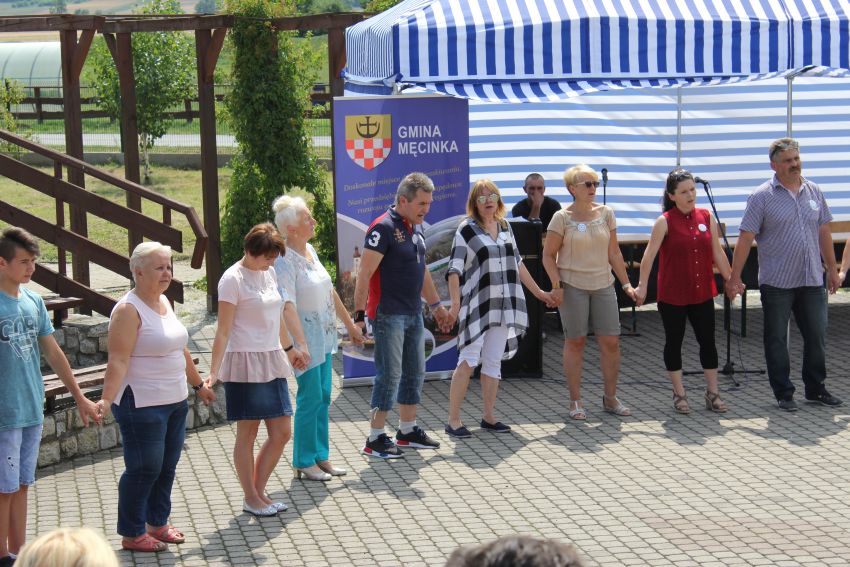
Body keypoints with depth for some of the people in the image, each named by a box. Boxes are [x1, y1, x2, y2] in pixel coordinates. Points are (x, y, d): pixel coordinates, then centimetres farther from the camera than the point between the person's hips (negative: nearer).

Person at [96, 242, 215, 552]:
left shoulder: (164, 302, 12)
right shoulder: (128, 310, -15)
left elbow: (180, 350, 23)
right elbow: (118, 361, -23)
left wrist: (198, 384, 30)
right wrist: (106, 400, -33)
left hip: (175, 401, 9)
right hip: (142, 406, -9)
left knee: (167, 466, 14)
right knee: (144, 469, -4)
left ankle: (157, 522, 29)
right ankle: (132, 534, 9)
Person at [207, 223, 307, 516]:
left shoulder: (268, 273, 10)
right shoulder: (233, 279, -12)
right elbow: (223, 331, -16)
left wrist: (289, 349, 34)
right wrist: (213, 372, -21)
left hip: (272, 363, 8)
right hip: (245, 364, -8)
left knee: (281, 432, 7)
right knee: (247, 432, 2)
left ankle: (258, 491, 19)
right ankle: (251, 498, 12)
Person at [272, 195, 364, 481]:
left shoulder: (309, 249, 8)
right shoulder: (284, 260, -19)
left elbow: (329, 291, 18)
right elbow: (287, 304, -28)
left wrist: (350, 324, 22)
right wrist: (300, 344, -37)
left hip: (325, 335, 8)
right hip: (306, 337, -8)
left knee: (323, 398, 13)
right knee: (310, 398, -3)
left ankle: (320, 456, 22)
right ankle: (303, 463, 8)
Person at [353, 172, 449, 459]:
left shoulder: (415, 228, 12)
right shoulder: (383, 228, -15)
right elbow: (365, 273, -18)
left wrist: (436, 304, 27)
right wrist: (359, 314, -22)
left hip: (413, 314, 9)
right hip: (388, 315, -9)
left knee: (414, 373, 14)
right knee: (389, 375, -7)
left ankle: (408, 430, 26)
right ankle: (375, 439, 0)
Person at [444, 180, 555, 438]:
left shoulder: (504, 226, 12)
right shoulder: (467, 229, -5)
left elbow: (517, 262, 21)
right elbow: (454, 269, -11)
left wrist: (538, 291, 24)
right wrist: (455, 303, -22)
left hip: (503, 305, 5)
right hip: (477, 305, -5)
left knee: (493, 361, 9)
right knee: (469, 360, -9)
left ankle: (489, 417, 15)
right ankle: (453, 420, -6)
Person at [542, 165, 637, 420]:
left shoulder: (606, 213, 7)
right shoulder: (562, 217, -4)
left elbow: (614, 252, 11)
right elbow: (549, 255, -2)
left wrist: (626, 284, 7)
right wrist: (556, 285, -12)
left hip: (603, 284, 4)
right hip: (573, 286, -4)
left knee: (611, 342, 1)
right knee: (575, 342, 2)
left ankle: (610, 398, 14)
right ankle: (575, 401, 9)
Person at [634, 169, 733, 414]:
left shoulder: (707, 218, 3)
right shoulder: (664, 221, -10)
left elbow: (718, 253, 10)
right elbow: (649, 254, -17)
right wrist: (642, 286, -24)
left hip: (702, 293, 4)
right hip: (673, 295, -4)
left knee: (708, 341, 6)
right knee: (674, 342, 7)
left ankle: (712, 393, 16)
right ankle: (679, 394, 18)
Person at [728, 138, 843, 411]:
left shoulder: (814, 191, 7)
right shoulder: (762, 196, -7)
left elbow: (823, 232, 14)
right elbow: (745, 239, -9)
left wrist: (832, 269, 14)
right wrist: (735, 278, -12)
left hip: (812, 280, 4)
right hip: (776, 283, -4)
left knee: (817, 337, 9)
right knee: (776, 339, 4)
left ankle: (816, 389, 24)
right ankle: (784, 394, 15)